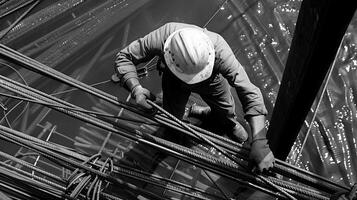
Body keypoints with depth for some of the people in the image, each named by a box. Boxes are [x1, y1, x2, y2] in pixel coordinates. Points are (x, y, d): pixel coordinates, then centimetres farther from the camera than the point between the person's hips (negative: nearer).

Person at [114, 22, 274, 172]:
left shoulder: (218, 49, -47)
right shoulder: (160, 38, -45)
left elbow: (250, 93, -46)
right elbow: (123, 57, -29)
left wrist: (259, 141, -53)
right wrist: (135, 87, -47)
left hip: (211, 80, 0)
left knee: (226, 111, 17)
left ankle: (229, 123, 56)